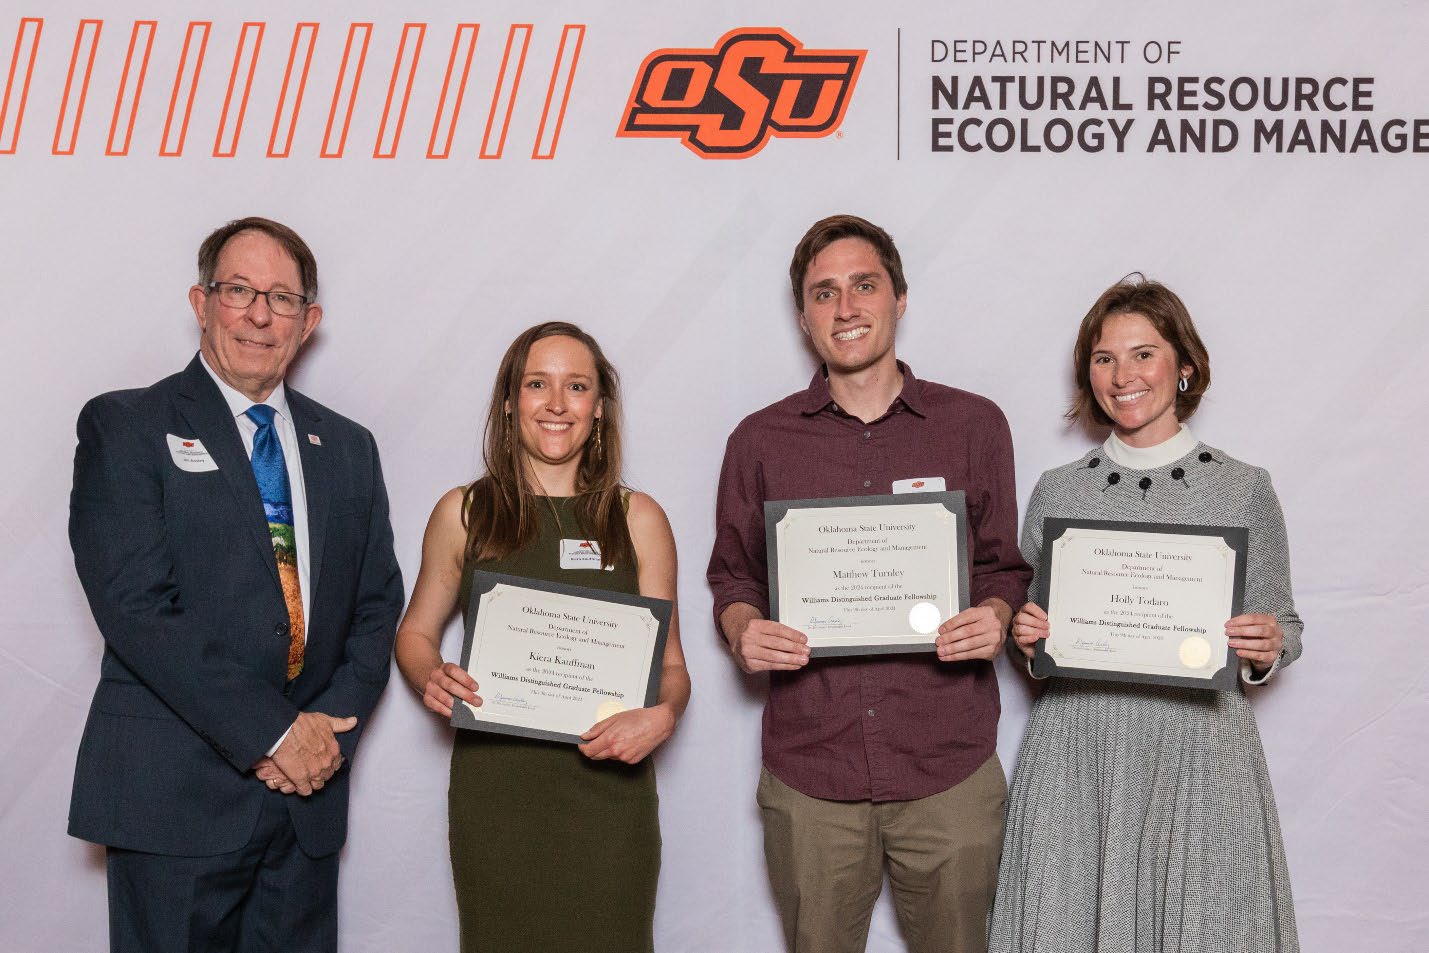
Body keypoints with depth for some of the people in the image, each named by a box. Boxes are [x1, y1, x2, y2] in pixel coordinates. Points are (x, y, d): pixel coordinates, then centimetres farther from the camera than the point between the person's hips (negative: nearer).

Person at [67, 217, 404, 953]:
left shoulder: (348, 447, 13)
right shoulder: (124, 426, -1)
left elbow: (377, 606, 11)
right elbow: (135, 606, -12)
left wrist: (330, 727, -6)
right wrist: (273, 732, -14)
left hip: (310, 794, 4)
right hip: (175, 798, -4)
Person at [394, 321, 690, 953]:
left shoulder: (638, 520, 5)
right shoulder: (463, 514, 5)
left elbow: (671, 665, 6)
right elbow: (416, 632, 15)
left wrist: (662, 716, -15)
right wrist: (430, 678, -6)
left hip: (609, 785, 0)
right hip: (493, 789, 0)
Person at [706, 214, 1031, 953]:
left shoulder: (974, 426, 5)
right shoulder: (760, 441, 6)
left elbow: (1002, 566, 11)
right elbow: (733, 576, 12)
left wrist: (995, 617, -10)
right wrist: (743, 631, -9)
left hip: (948, 769, 0)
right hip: (809, 771, 0)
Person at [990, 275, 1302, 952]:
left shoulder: (1243, 489, 1)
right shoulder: (1057, 490, 6)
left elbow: (1284, 628, 7)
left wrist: (1267, 649, -14)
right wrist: (1025, 635, -6)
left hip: (1196, 752, -1)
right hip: (1073, 751, 2)